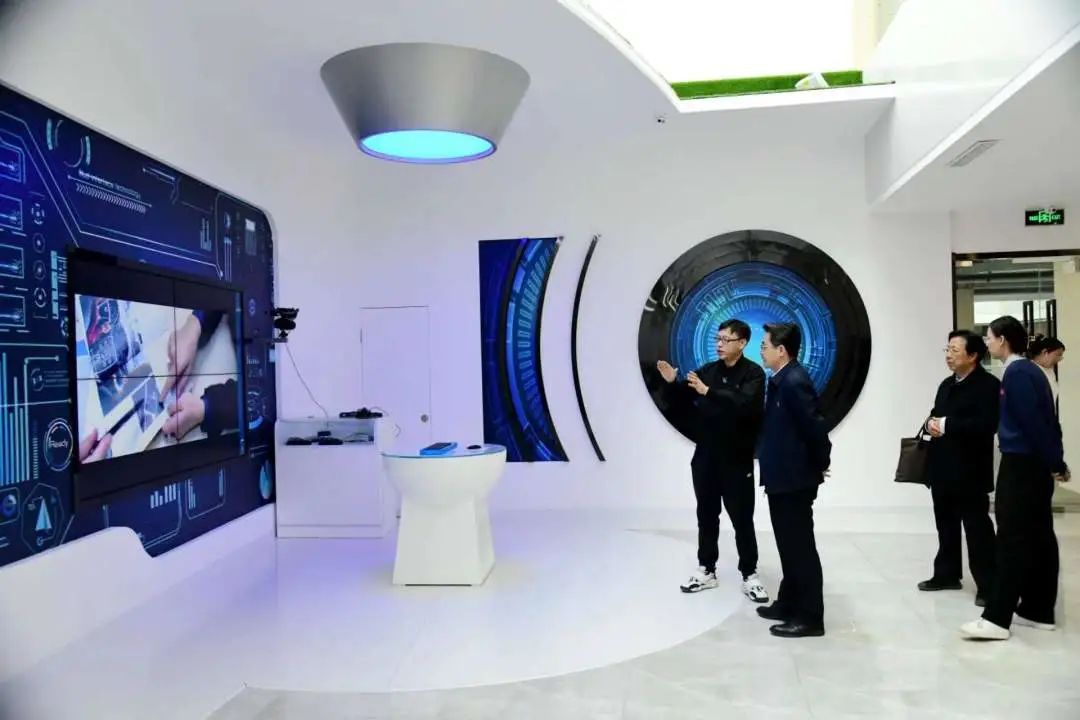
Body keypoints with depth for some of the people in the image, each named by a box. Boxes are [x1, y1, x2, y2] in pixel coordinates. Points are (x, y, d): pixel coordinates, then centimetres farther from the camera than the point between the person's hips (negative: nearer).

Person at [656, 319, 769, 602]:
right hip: (705, 457, 5)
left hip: (737, 460, -5)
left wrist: (709, 392, -33)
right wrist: (671, 384, -9)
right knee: (707, 516, 13)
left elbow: (745, 404, -26)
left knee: (742, 519, 2)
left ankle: (749, 575, 15)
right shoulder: (707, 371, 7)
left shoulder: (753, 373, -8)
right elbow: (682, 404, 10)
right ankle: (706, 570, 24)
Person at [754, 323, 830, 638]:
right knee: (790, 545, 18)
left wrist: (820, 465, -10)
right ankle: (790, 603, 30)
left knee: (801, 548, -1)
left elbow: (816, 427, -23)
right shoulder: (782, 380, 10)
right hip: (783, 477, 10)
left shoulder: (794, 382, -20)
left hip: (795, 479, -10)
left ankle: (809, 617, 9)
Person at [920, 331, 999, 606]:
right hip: (943, 468, 8)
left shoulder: (988, 385, -11)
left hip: (970, 471, -8)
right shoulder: (947, 385, 17)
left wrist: (946, 425, -21)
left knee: (978, 529, -2)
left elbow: (987, 424, -23)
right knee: (946, 526, 16)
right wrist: (931, 424, -4)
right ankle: (947, 574, 26)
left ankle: (988, 585, 5)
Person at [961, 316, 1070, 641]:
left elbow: (1033, 422, -18)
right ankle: (1039, 610, 20)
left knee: (1013, 539, -9)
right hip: (1035, 464, 10)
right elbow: (1045, 419, 14)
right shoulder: (1028, 370, 14)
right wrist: (1056, 462, 13)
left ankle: (997, 618, -7)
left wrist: (1054, 464, -12)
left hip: (1022, 465, -10)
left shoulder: (1016, 373, -16)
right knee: (1039, 537, 12)